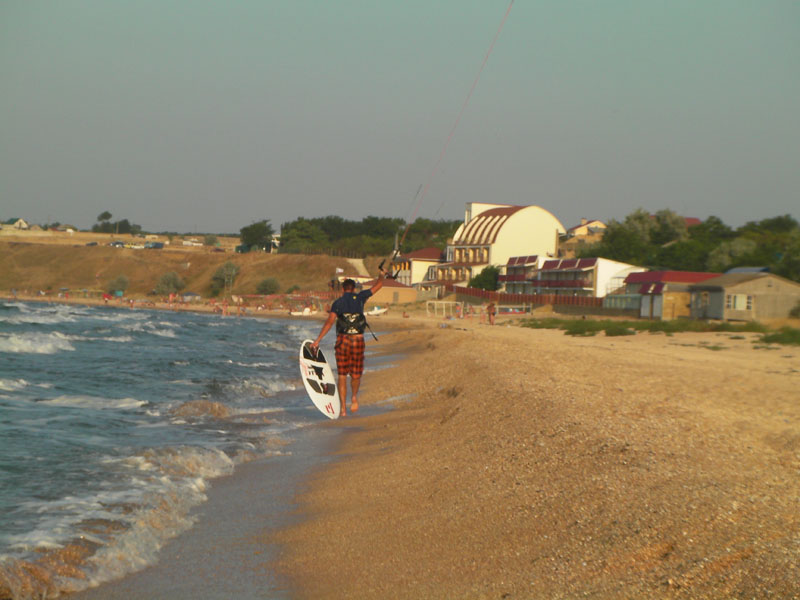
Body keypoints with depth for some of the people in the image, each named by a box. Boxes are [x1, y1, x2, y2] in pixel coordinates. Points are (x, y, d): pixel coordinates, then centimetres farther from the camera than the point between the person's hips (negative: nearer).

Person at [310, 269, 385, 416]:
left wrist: (317, 340, -15)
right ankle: (354, 396, -4)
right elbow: (378, 285, 14)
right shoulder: (360, 298, 4)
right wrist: (382, 275, 35)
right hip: (358, 340, 1)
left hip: (342, 340, -1)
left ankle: (343, 408, -1)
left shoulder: (337, 303, 0)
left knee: (342, 376, 5)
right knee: (356, 374, 19)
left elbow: (330, 321, -12)